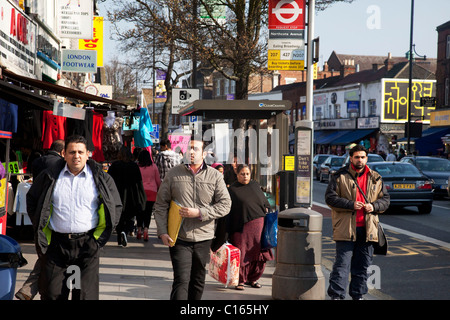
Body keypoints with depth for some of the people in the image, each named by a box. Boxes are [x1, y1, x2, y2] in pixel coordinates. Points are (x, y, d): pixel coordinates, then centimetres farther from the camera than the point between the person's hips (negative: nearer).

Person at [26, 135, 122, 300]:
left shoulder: (101, 178, 3)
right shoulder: (50, 176, 6)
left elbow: (116, 206, 11)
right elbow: (32, 200, 19)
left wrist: (101, 235, 3)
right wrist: (39, 227, 10)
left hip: (87, 243, -1)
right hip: (56, 243, 1)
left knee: (86, 294, -3)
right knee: (51, 293, 3)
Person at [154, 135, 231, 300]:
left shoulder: (215, 176, 2)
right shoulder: (174, 174, 2)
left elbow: (225, 205, -4)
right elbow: (160, 205, 5)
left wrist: (199, 212, -15)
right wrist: (162, 231, -5)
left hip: (203, 238, 2)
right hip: (179, 238, -2)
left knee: (198, 282, 13)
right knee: (181, 281, -10)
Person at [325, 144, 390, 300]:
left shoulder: (375, 178, 12)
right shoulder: (340, 176, -1)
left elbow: (385, 199, 16)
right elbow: (330, 197, -6)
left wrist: (374, 206, -5)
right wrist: (351, 204, -16)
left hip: (367, 229, 4)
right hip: (346, 228, -4)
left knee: (362, 265, 11)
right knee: (342, 263, -6)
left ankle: (358, 295, 22)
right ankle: (336, 295, -3)